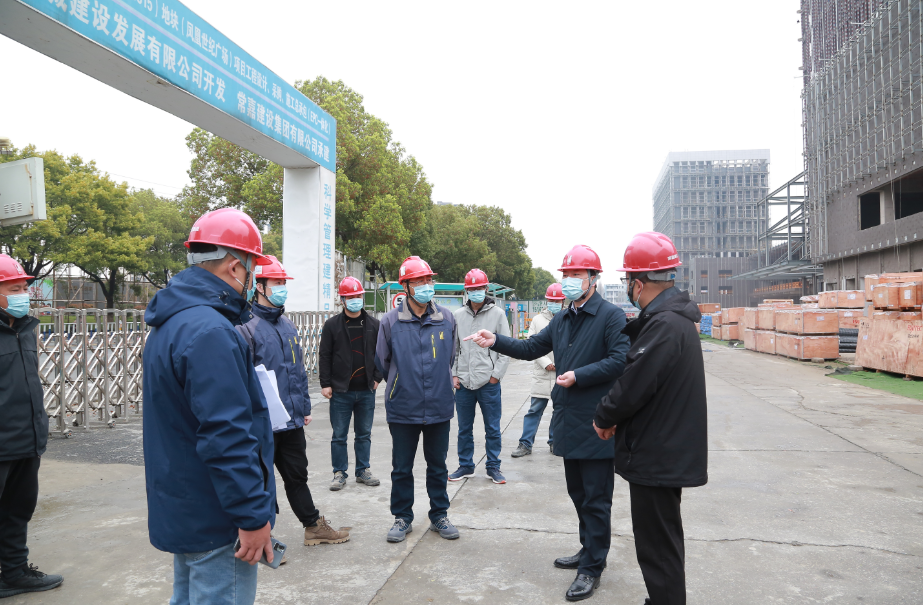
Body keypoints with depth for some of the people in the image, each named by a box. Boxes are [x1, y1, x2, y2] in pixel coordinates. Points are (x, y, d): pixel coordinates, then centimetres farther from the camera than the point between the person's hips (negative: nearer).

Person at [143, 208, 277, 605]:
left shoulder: (169, 323, 10)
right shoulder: (210, 332, -25)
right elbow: (227, 436, -28)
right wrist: (253, 515, -22)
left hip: (180, 510, 11)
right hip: (216, 523, -11)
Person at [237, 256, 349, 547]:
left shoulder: (288, 325, 11)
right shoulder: (247, 327, -13)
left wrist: (305, 407, 17)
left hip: (292, 421, 7)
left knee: (297, 476, 19)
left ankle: (314, 526, 32)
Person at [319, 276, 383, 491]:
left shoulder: (373, 324, 6)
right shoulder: (332, 324, -1)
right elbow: (324, 356, -1)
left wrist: (377, 377, 3)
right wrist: (325, 384, -5)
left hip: (366, 391, 2)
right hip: (340, 391, -2)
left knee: (364, 434, 12)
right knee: (339, 435, 5)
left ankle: (363, 471, 24)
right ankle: (340, 473, 17)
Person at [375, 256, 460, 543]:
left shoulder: (446, 319, 0)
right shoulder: (391, 321, -6)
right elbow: (382, 362, 6)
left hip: (439, 407, 2)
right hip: (402, 409, -2)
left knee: (437, 465, 15)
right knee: (402, 468, 10)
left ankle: (439, 515, 30)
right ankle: (402, 517, 27)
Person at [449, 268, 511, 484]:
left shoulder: (498, 313, -1)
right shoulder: (458, 315, 7)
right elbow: (452, 347, 11)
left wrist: (496, 374, -7)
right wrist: (454, 374, 2)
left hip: (489, 383, -2)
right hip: (463, 382, 2)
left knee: (493, 428, 6)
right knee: (464, 428, 12)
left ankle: (493, 467, 20)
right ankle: (465, 466, 26)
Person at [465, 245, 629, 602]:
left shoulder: (610, 316, -10)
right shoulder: (562, 320, 15)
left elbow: (619, 361, -19)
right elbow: (531, 349, 17)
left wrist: (578, 376, -20)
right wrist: (496, 342, 5)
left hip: (596, 424, -8)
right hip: (569, 421, 8)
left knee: (596, 498, 3)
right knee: (578, 492, 20)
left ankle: (592, 568, 14)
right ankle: (590, 551, 37)